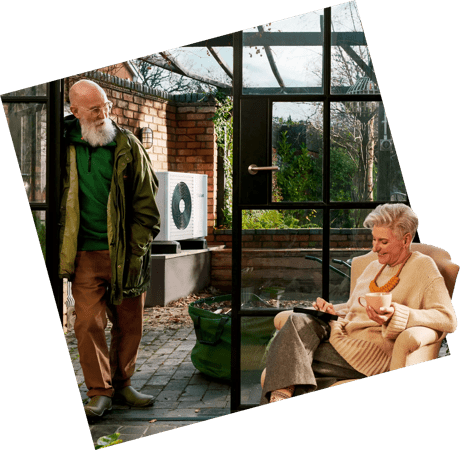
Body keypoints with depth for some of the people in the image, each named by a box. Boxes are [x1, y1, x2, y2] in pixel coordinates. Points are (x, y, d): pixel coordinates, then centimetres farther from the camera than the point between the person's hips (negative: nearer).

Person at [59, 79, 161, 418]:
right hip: (86, 254, 0)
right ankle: (100, 392, 8)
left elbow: (146, 197, 2)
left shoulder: (127, 144, 1)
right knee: (89, 323, -4)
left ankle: (122, 384, 25)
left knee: (129, 324, 9)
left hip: (125, 253, 1)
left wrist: (138, 247, -3)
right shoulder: (64, 146, 3)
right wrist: (59, 249, 2)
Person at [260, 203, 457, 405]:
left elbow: (448, 320, -10)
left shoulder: (422, 266, 2)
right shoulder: (373, 267, 25)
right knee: (297, 321, -25)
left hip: (374, 351, -7)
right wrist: (331, 310, 7)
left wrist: (396, 314, -23)